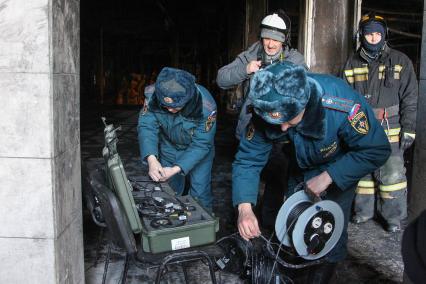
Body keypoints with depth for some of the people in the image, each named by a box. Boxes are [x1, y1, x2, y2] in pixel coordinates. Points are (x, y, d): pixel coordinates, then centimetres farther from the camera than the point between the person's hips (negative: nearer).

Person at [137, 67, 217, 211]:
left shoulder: (206, 106, -35)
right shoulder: (153, 95, -29)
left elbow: (201, 144, -29)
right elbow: (146, 126, -27)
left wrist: (176, 169, -37)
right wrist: (151, 159, -44)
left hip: (198, 150, -2)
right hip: (169, 146, 3)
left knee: (199, 193, -1)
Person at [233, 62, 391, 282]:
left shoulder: (342, 103, -41)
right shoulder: (265, 112, -31)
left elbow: (376, 150, -30)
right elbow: (247, 160, -24)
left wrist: (328, 177, -35)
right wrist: (245, 208, -38)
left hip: (341, 169, -3)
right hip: (301, 168, 3)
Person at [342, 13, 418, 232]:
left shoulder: (400, 61, 1)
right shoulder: (352, 64, 7)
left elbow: (410, 98, 0)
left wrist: (408, 129, -6)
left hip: (390, 132, -2)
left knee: (392, 175, -1)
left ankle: (394, 216, 14)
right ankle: (363, 211, 27)